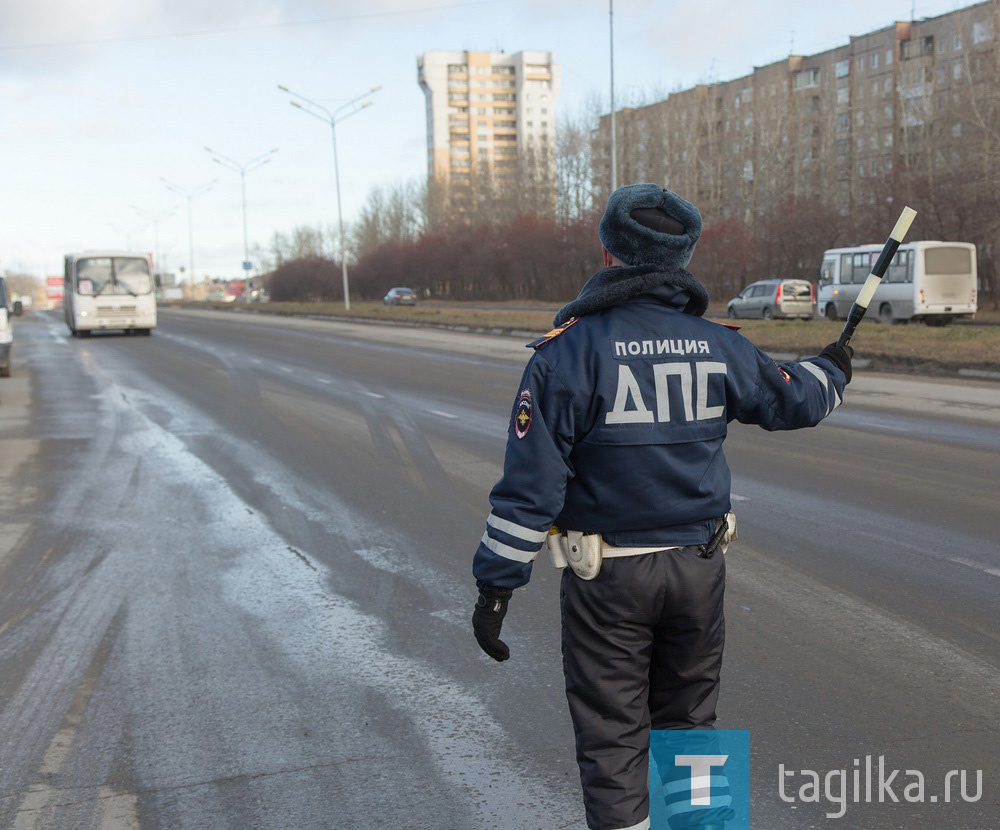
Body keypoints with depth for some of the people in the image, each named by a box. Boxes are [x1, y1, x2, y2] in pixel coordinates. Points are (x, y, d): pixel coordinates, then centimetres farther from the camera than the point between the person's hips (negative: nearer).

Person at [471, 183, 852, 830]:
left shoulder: (568, 351, -12)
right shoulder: (717, 346, -1)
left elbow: (531, 481, -15)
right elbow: (792, 400, 16)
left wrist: (496, 584, -8)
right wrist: (831, 370, 39)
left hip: (606, 576, -4)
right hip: (699, 566, 4)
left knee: (612, 736, 7)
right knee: (689, 725, 20)